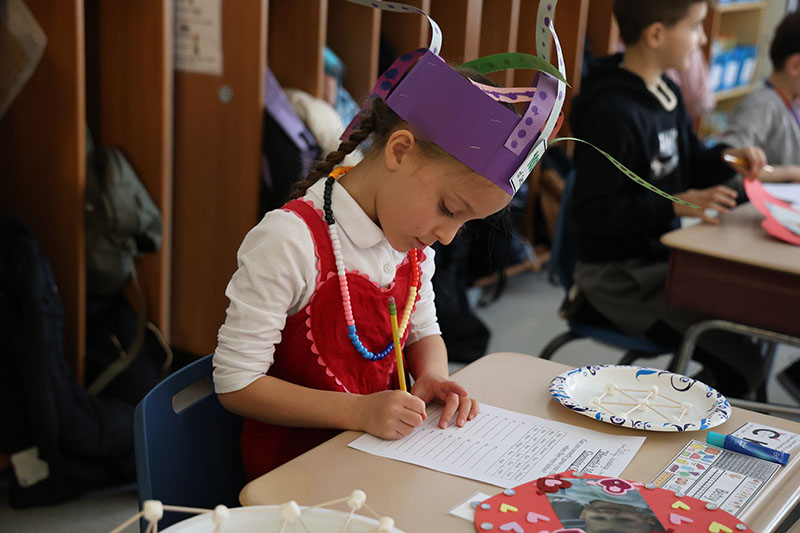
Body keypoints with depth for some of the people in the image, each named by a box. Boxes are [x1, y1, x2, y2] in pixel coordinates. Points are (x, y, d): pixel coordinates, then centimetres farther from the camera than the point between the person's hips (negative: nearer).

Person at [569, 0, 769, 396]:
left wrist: (726, 158, -1)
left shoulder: (666, 93, 7)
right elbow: (593, 213, -24)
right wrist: (676, 205, -27)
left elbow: (690, 166, 20)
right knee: (741, 366, -13)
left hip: (664, 256, 9)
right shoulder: (612, 113, -22)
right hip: (619, 277, -9)